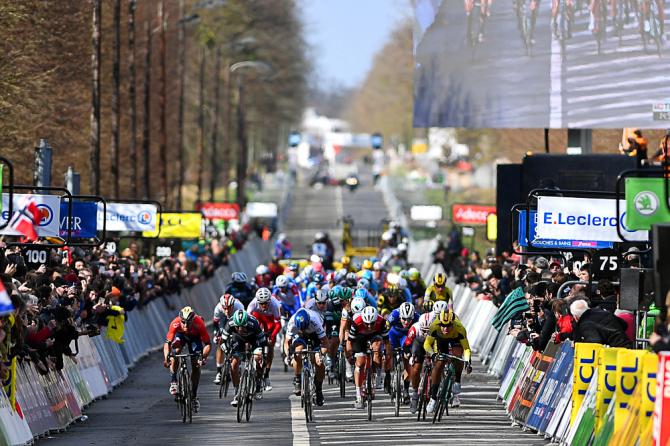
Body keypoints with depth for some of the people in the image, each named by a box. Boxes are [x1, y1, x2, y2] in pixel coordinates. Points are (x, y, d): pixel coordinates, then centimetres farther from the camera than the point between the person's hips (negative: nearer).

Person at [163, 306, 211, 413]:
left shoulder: (199, 323, -38)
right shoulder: (175, 324, -37)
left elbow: (208, 344, -32)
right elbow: (167, 343, -35)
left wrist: (203, 357, -47)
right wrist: (166, 358, -50)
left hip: (195, 337, 0)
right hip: (180, 335, 0)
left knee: (196, 366, -6)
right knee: (176, 351, -32)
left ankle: (194, 395, 8)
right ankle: (173, 381, -19)